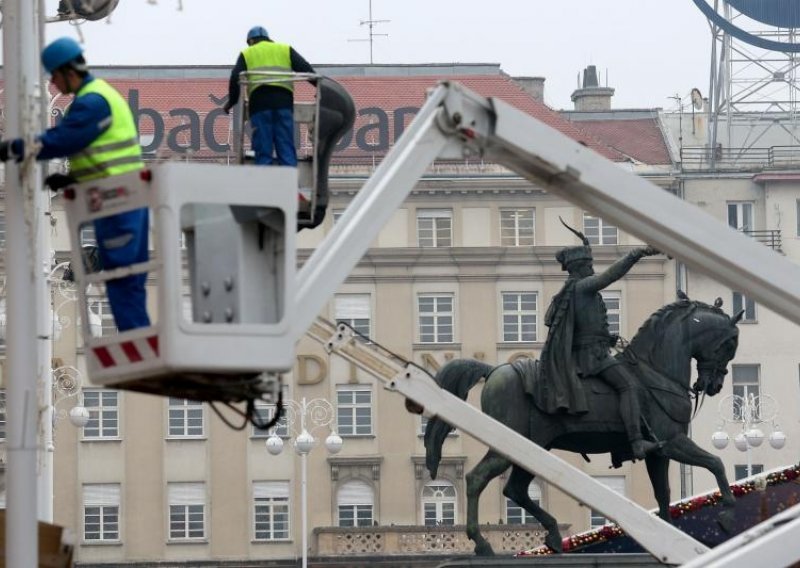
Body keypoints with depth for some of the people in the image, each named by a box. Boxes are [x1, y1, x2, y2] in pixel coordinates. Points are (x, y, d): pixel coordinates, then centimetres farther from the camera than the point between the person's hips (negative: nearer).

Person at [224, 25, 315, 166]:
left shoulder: (247, 54, 22)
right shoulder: (285, 50, 25)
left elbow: (235, 79, 11)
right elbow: (306, 69, 12)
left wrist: (231, 102, 23)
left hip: (259, 101, -1)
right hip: (283, 100, 1)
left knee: (263, 152, -3)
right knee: (286, 151, -2)